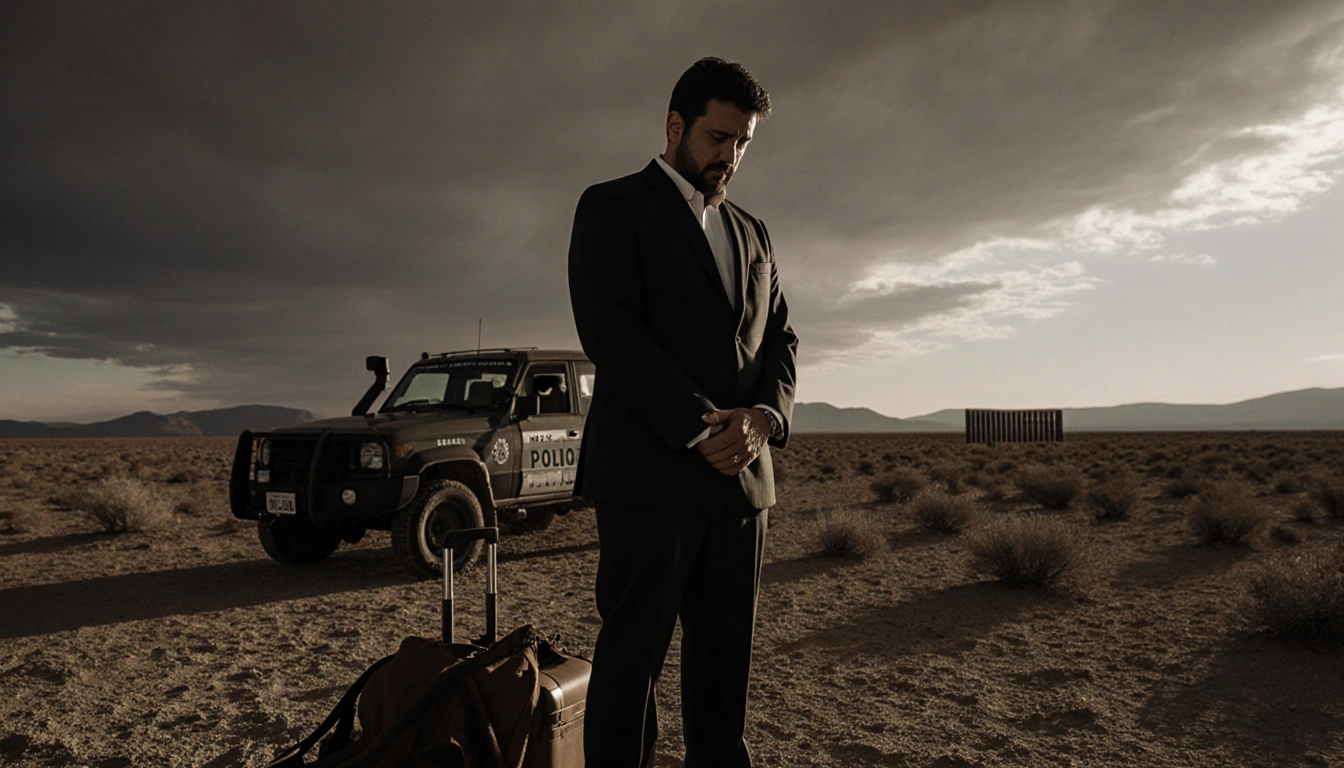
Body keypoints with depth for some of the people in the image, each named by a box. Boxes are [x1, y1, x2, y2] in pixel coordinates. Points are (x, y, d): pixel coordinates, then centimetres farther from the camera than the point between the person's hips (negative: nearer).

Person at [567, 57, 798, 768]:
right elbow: (610, 331, -10)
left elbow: (779, 337, 16)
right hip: (649, 471, -6)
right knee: (632, 655, 1)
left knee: (724, 661, 11)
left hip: (740, 473, 6)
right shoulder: (612, 205, 2)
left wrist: (762, 416, -6)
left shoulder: (751, 231, 21)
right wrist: (700, 427, -15)